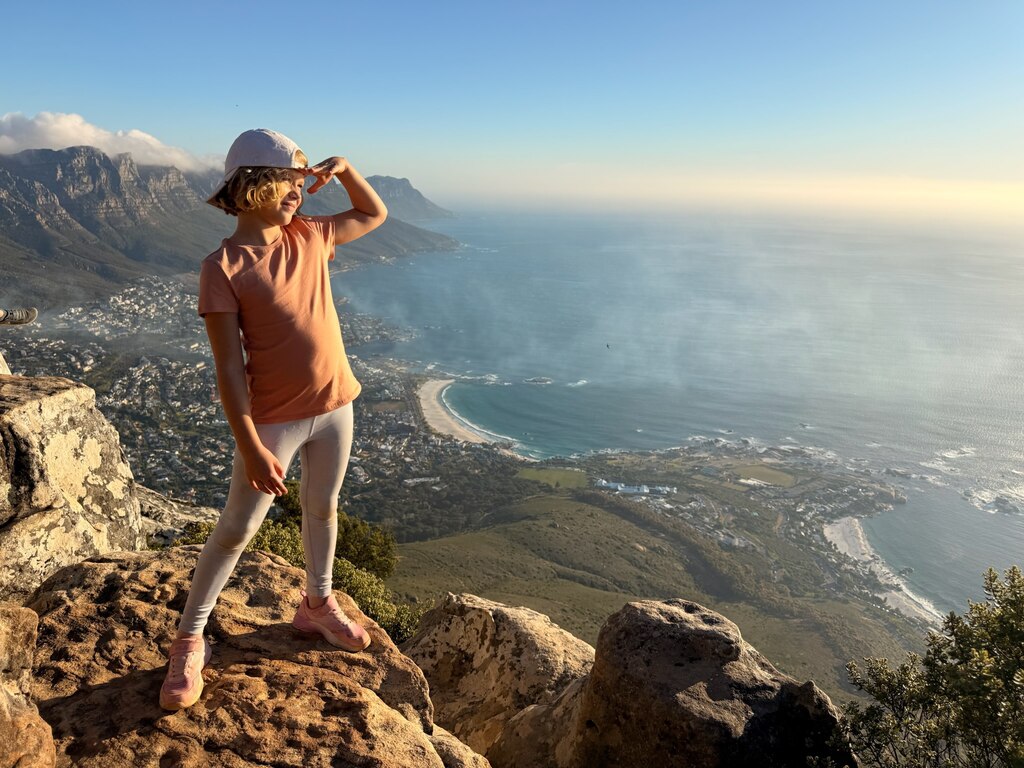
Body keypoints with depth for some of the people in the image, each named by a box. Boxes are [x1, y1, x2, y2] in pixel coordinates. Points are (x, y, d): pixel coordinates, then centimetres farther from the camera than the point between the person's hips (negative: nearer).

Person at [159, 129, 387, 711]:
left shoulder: (310, 237, 1)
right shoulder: (224, 268, -16)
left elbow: (375, 214, 19)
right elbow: (229, 368, -18)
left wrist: (344, 168, 0)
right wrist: (252, 449, -22)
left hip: (335, 405, 6)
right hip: (273, 420, -5)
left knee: (323, 508, 20)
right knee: (237, 530, 5)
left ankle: (318, 604, 41)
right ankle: (190, 639, 22)